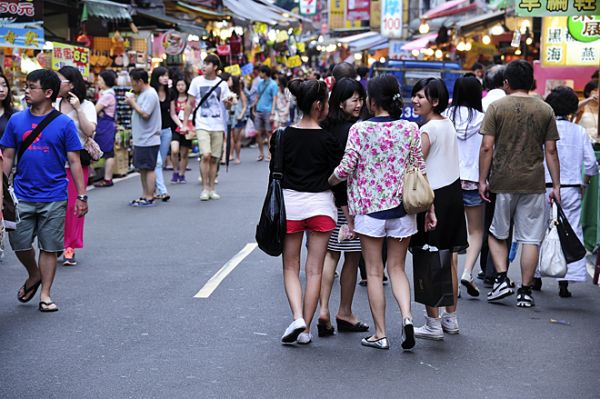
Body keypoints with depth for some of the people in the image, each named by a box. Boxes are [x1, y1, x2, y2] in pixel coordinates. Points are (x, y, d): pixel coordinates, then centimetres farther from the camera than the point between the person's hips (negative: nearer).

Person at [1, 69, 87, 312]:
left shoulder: (64, 124, -4)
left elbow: (74, 162, -2)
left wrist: (81, 196, -5)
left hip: (54, 198, -2)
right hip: (22, 197, 2)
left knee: (49, 247, 4)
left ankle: (45, 295, 15)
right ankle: (34, 275, 33)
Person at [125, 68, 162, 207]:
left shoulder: (150, 94, -15)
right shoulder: (143, 94, 16)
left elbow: (145, 114, -23)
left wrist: (133, 103, -13)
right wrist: (132, 103, 5)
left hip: (148, 140, -10)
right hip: (141, 139, 10)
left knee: (149, 169, -5)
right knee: (143, 169, 14)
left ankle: (149, 198, -1)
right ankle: (145, 196, 21)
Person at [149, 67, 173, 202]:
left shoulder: (169, 94, 8)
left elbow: (172, 114, 12)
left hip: (166, 131, 6)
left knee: (161, 162, 9)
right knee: (157, 162, -11)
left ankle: (155, 190, 16)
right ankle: (163, 191, -16)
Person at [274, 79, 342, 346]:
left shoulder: (284, 136, -2)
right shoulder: (327, 139, -9)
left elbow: (274, 171, 4)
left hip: (289, 203, 2)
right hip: (320, 204, -2)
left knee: (290, 267, 12)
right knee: (315, 270, 7)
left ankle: (297, 318, -9)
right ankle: (305, 329, 8)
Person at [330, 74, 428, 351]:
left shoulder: (360, 130, -8)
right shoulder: (410, 129, -1)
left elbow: (345, 169, -11)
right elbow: (420, 171, 2)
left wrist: (326, 182, 10)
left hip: (369, 206, -2)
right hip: (402, 206, 2)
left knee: (374, 272, 7)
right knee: (397, 267, 14)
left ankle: (380, 334, 10)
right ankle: (407, 316, -8)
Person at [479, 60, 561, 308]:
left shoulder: (497, 107, -3)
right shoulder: (545, 110, 3)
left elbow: (487, 147, -7)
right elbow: (551, 151, 2)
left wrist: (482, 180, 0)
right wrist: (556, 186, 7)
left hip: (502, 183, -1)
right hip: (534, 184, 1)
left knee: (496, 234, 16)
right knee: (530, 238, 5)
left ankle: (502, 278, 2)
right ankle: (525, 291, 6)